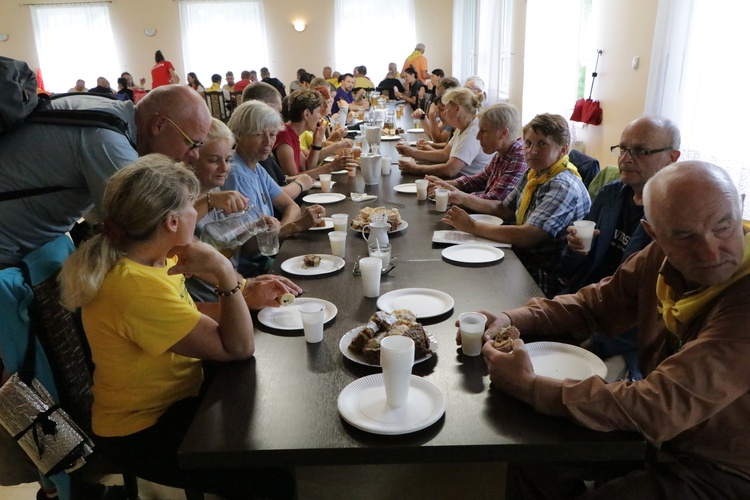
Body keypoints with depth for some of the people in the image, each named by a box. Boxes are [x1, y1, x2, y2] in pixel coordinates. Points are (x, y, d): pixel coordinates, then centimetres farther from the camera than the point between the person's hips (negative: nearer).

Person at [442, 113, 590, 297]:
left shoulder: (563, 186, -21)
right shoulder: (534, 173, 7)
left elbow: (526, 236, -29)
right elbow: (504, 210, 14)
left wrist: (472, 226, -23)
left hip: (548, 278, -8)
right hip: (524, 261, 8)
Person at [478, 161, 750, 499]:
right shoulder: (662, 256, -9)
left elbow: (662, 408, -36)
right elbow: (596, 304, 3)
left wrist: (530, 387, -31)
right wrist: (512, 319, -15)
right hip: (660, 435, 6)